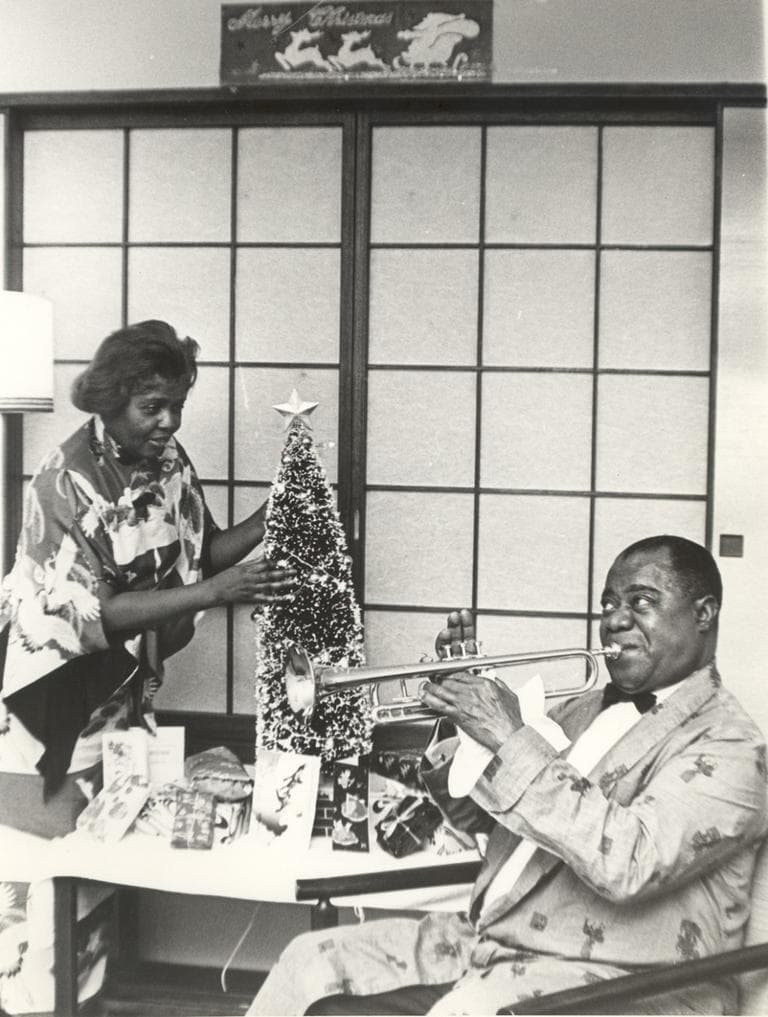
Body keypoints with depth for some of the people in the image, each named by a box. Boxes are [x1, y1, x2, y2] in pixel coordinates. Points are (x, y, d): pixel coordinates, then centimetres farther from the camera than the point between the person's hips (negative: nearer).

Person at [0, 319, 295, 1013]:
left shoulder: (170, 460, -3)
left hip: (126, 689, 7)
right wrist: (213, 593, -35)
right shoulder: (65, 482, -24)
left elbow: (202, 551, 8)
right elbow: (89, 613, -28)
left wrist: (271, 519, -11)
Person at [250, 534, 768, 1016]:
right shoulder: (585, 709, 16)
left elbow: (627, 864, -27)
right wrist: (458, 709, 2)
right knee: (313, 961, -1)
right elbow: (476, 812, 20)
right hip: (487, 942, 8)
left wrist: (511, 737, -24)